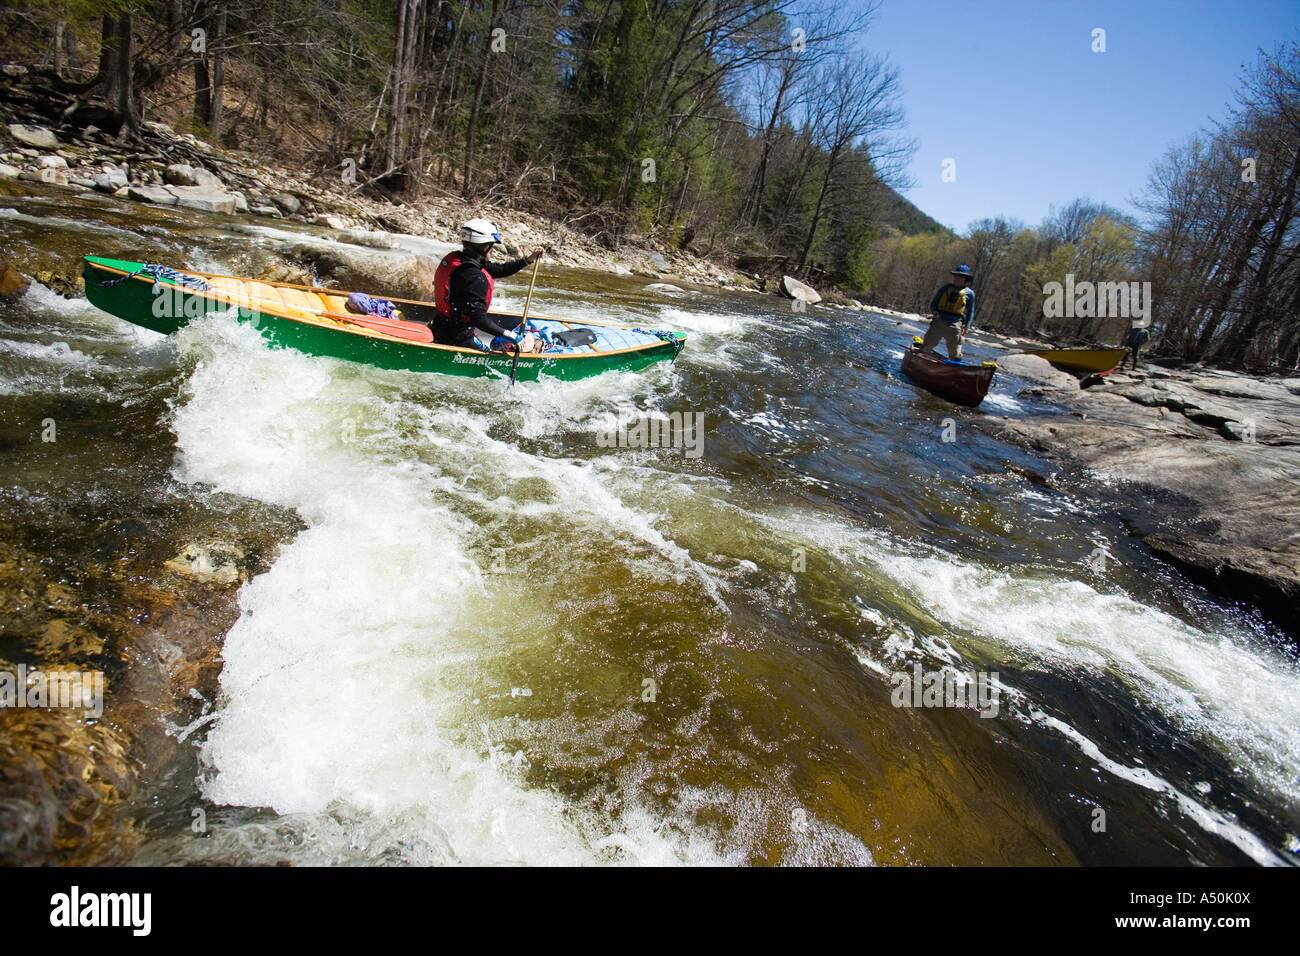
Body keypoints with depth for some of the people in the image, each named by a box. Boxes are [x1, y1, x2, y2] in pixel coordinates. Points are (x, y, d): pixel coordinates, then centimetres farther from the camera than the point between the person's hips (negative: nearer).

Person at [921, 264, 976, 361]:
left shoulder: (969, 293, 6)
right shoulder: (945, 288, 8)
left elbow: (970, 312, 14)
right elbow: (933, 302, 13)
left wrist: (966, 326, 0)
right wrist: (934, 311, -9)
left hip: (955, 325, -1)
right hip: (939, 321, 1)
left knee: (955, 354, 0)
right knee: (926, 347, 3)